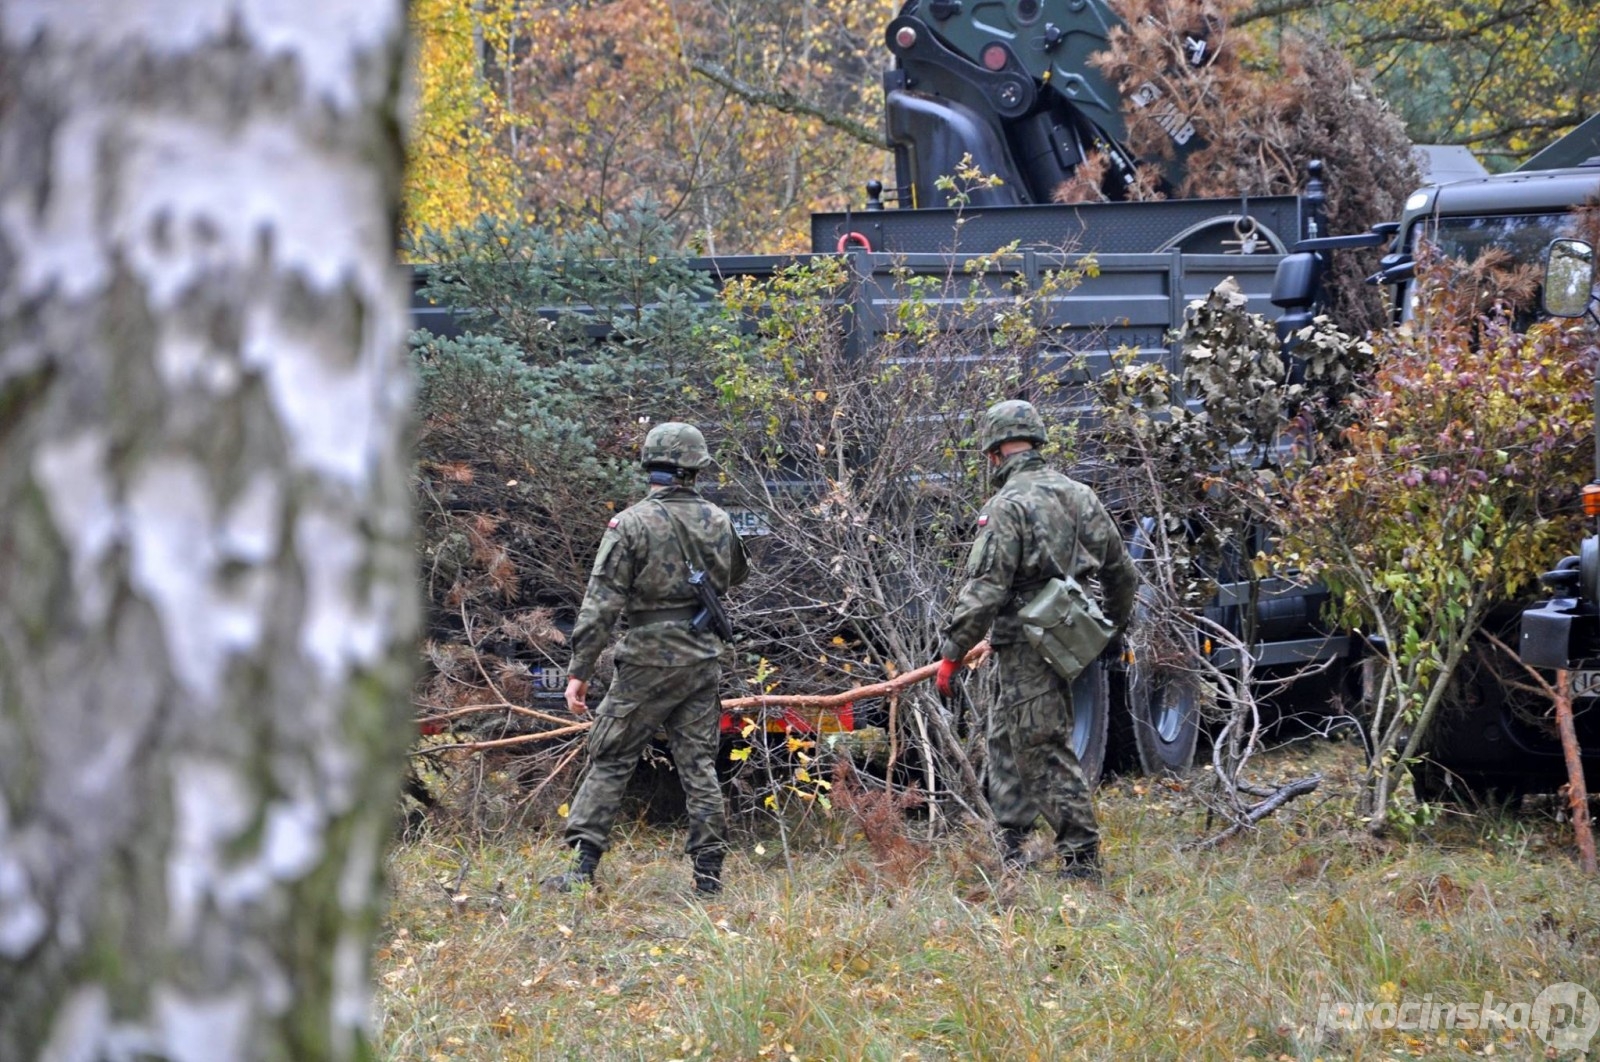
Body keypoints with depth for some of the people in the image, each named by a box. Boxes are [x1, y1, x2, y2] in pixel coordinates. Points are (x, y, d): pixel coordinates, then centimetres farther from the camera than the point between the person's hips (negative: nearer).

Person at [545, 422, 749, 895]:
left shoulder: (631, 523, -11)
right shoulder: (719, 522, 3)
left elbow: (601, 603, -13)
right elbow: (735, 577, 22)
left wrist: (579, 671, -10)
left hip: (649, 661, -4)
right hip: (704, 657, 4)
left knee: (610, 760, 3)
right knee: (699, 766, 9)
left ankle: (582, 867, -2)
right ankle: (709, 873, 8)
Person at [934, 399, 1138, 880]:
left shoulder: (1007, 507, -14)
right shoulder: (1080, 497, 10)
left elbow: (984, 591, -19)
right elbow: (1122, 572, 17)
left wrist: (952, 652, -13)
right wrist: (1113, 625, 34)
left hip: (1026, 646, -8)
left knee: (1045, 750, -5)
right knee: (1005, 738, 20)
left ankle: (1082, 855, -5)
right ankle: (1009, 845, 25)